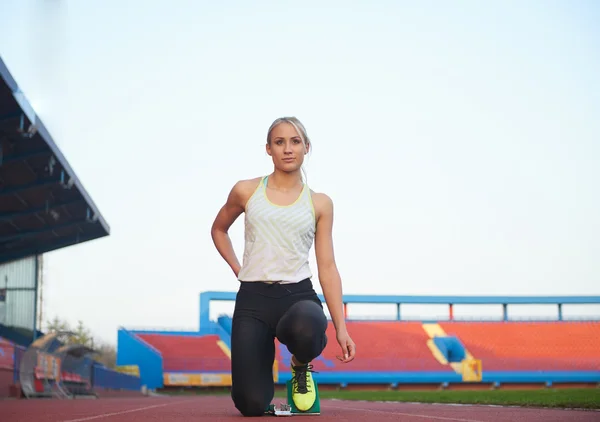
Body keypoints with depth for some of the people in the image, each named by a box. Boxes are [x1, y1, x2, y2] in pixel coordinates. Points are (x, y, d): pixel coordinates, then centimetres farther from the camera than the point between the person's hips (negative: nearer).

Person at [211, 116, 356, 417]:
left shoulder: (319, 203, 7)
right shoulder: (246, 191, 6)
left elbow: (327, 267, 4)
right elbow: (219, 229, 25)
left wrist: (341, 327, -3)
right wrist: (237, 268, 11)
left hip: (298, 294, 0)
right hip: (253, 299, 0)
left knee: (305, 329, -42)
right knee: (251, 405, -16)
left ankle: (301, 366, -1)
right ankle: (262, 369, 25)